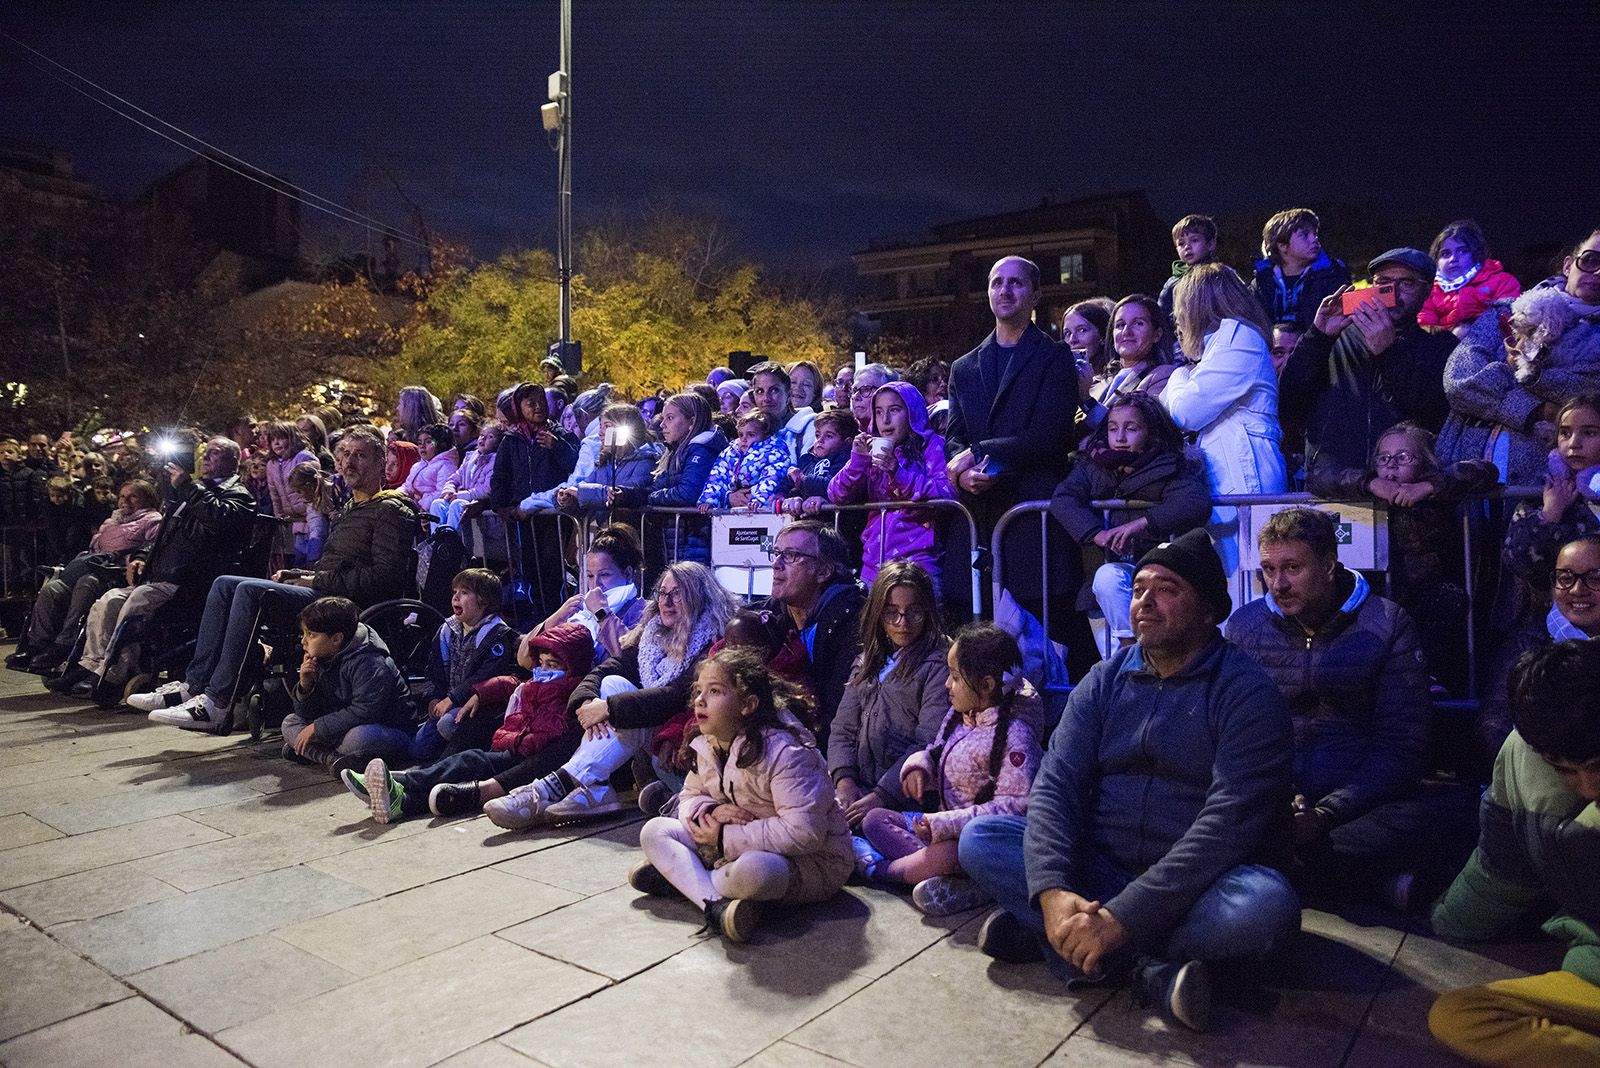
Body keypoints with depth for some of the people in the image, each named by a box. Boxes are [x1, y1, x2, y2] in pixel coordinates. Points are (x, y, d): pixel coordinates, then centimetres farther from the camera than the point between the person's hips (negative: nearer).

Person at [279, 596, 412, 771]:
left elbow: (364, 712, -29)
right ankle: (334, 759, -19)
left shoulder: (368, 663, -22)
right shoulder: (320, 660, 4)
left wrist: (317, 728, -22)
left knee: (359, 737, -40)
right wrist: (305, 685, -14)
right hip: (342, 727, 9)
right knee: (290, 722, 1)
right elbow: (306, 714, 5)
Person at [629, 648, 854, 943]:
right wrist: (711, 812, -15)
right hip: (735, 850, 8)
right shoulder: (708, 747, 1)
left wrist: (725, 838, -25)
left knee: (753, 870, -42)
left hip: (810, 861, -8)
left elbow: (804, 831, -31)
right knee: (654, 831, -4)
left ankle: (678, 878, -13)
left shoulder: (784, 752, -25)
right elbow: (689, 797, 11)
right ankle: (714, 903, -27)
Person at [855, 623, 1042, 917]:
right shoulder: (957, 716, 4)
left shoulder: (1014, 735, -21)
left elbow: (1015, 805, -26)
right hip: (944, 827, 9)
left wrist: (945, 823, -28)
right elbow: (935, 752, 19)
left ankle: (880, 868, -7)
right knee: (874, 819, 4)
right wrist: (918, 764, -8)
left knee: (950, 853, -38)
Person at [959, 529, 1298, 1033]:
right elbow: (1056, 782, -5)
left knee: (1267, 904, -35)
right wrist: (1051, 891, -25)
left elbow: (1231, 819, -22)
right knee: (978, 839, -14)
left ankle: (1043, 936, -22)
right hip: (1097, 869, 4)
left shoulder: (1246, 690, -11)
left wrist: (1122, 918, -29)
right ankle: (1152, 964, -19)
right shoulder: (1105, 680, 3)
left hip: (1194, 886, -4)